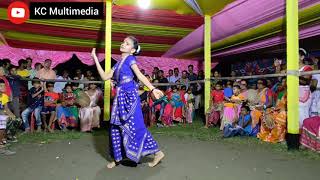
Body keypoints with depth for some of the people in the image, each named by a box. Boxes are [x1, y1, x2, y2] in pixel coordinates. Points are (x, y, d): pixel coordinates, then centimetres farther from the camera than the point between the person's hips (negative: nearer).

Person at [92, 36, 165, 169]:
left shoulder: (130, 59, -2)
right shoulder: (118, 63, 18)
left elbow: (140, 75, -14)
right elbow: (105, 77, 14)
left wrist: (153, 89, -26)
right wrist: (95, 59, 17)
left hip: (129, 95, -8)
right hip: (121, 96, 8)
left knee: (135, 126, -7)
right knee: (116, 127, 10)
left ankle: (157, 153, 5)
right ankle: (117, 158, 24)